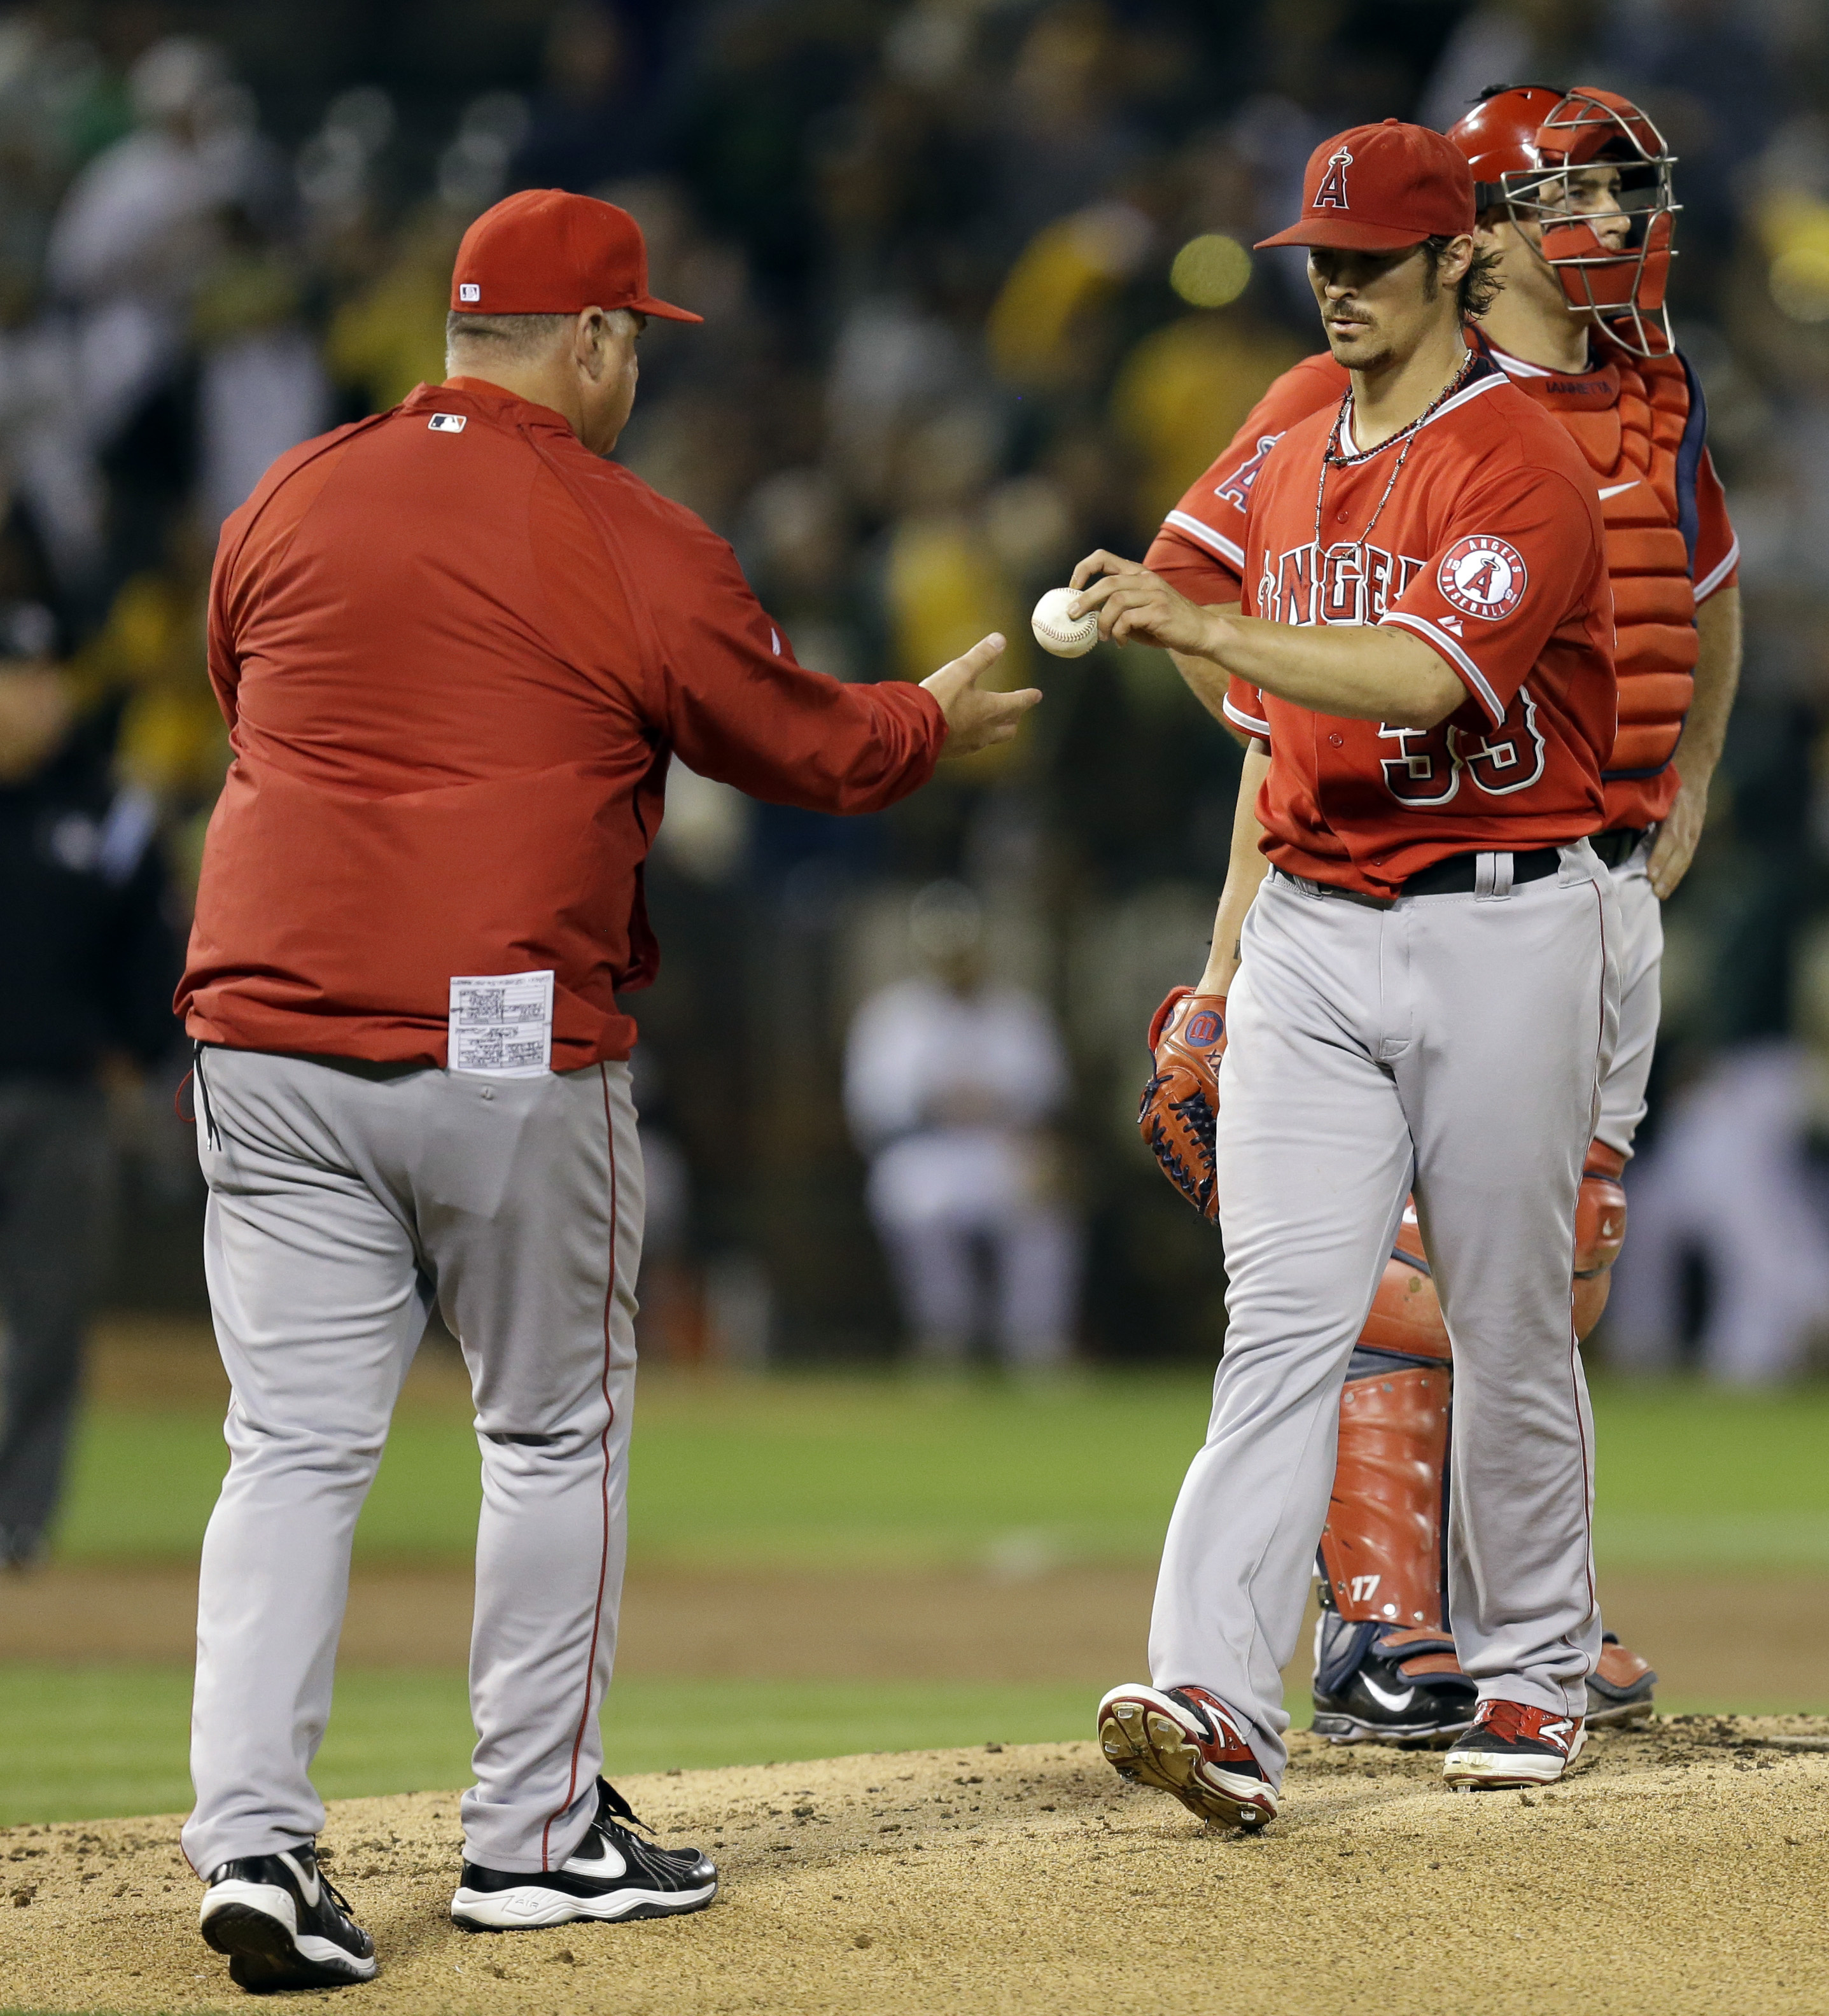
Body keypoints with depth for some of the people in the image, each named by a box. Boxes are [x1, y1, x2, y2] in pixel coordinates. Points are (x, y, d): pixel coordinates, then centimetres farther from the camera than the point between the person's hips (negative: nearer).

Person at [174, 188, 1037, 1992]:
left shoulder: (284, 506, 7)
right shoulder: (636, 550, -5)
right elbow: (814, 750, 6)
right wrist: (941, 718, 27)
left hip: (267, 1041, 4)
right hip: (512, 1049, -3)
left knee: (294, 1449, 3)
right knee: (553, 1436, 12)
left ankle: (250, 1834, -10)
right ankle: (534, 1832, 18)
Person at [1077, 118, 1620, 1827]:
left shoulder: (1520, 465, -10)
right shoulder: (1291, 467, 13)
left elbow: (1423, 676, -26)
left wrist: (1198, 625, -33)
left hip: (1501, 929, -5)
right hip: (1312, 937, 5)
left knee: (1508, 1324, 6)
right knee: (1283, 1317, -8)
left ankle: (1530, 1670, 23)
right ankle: (1215, 1700, -20)